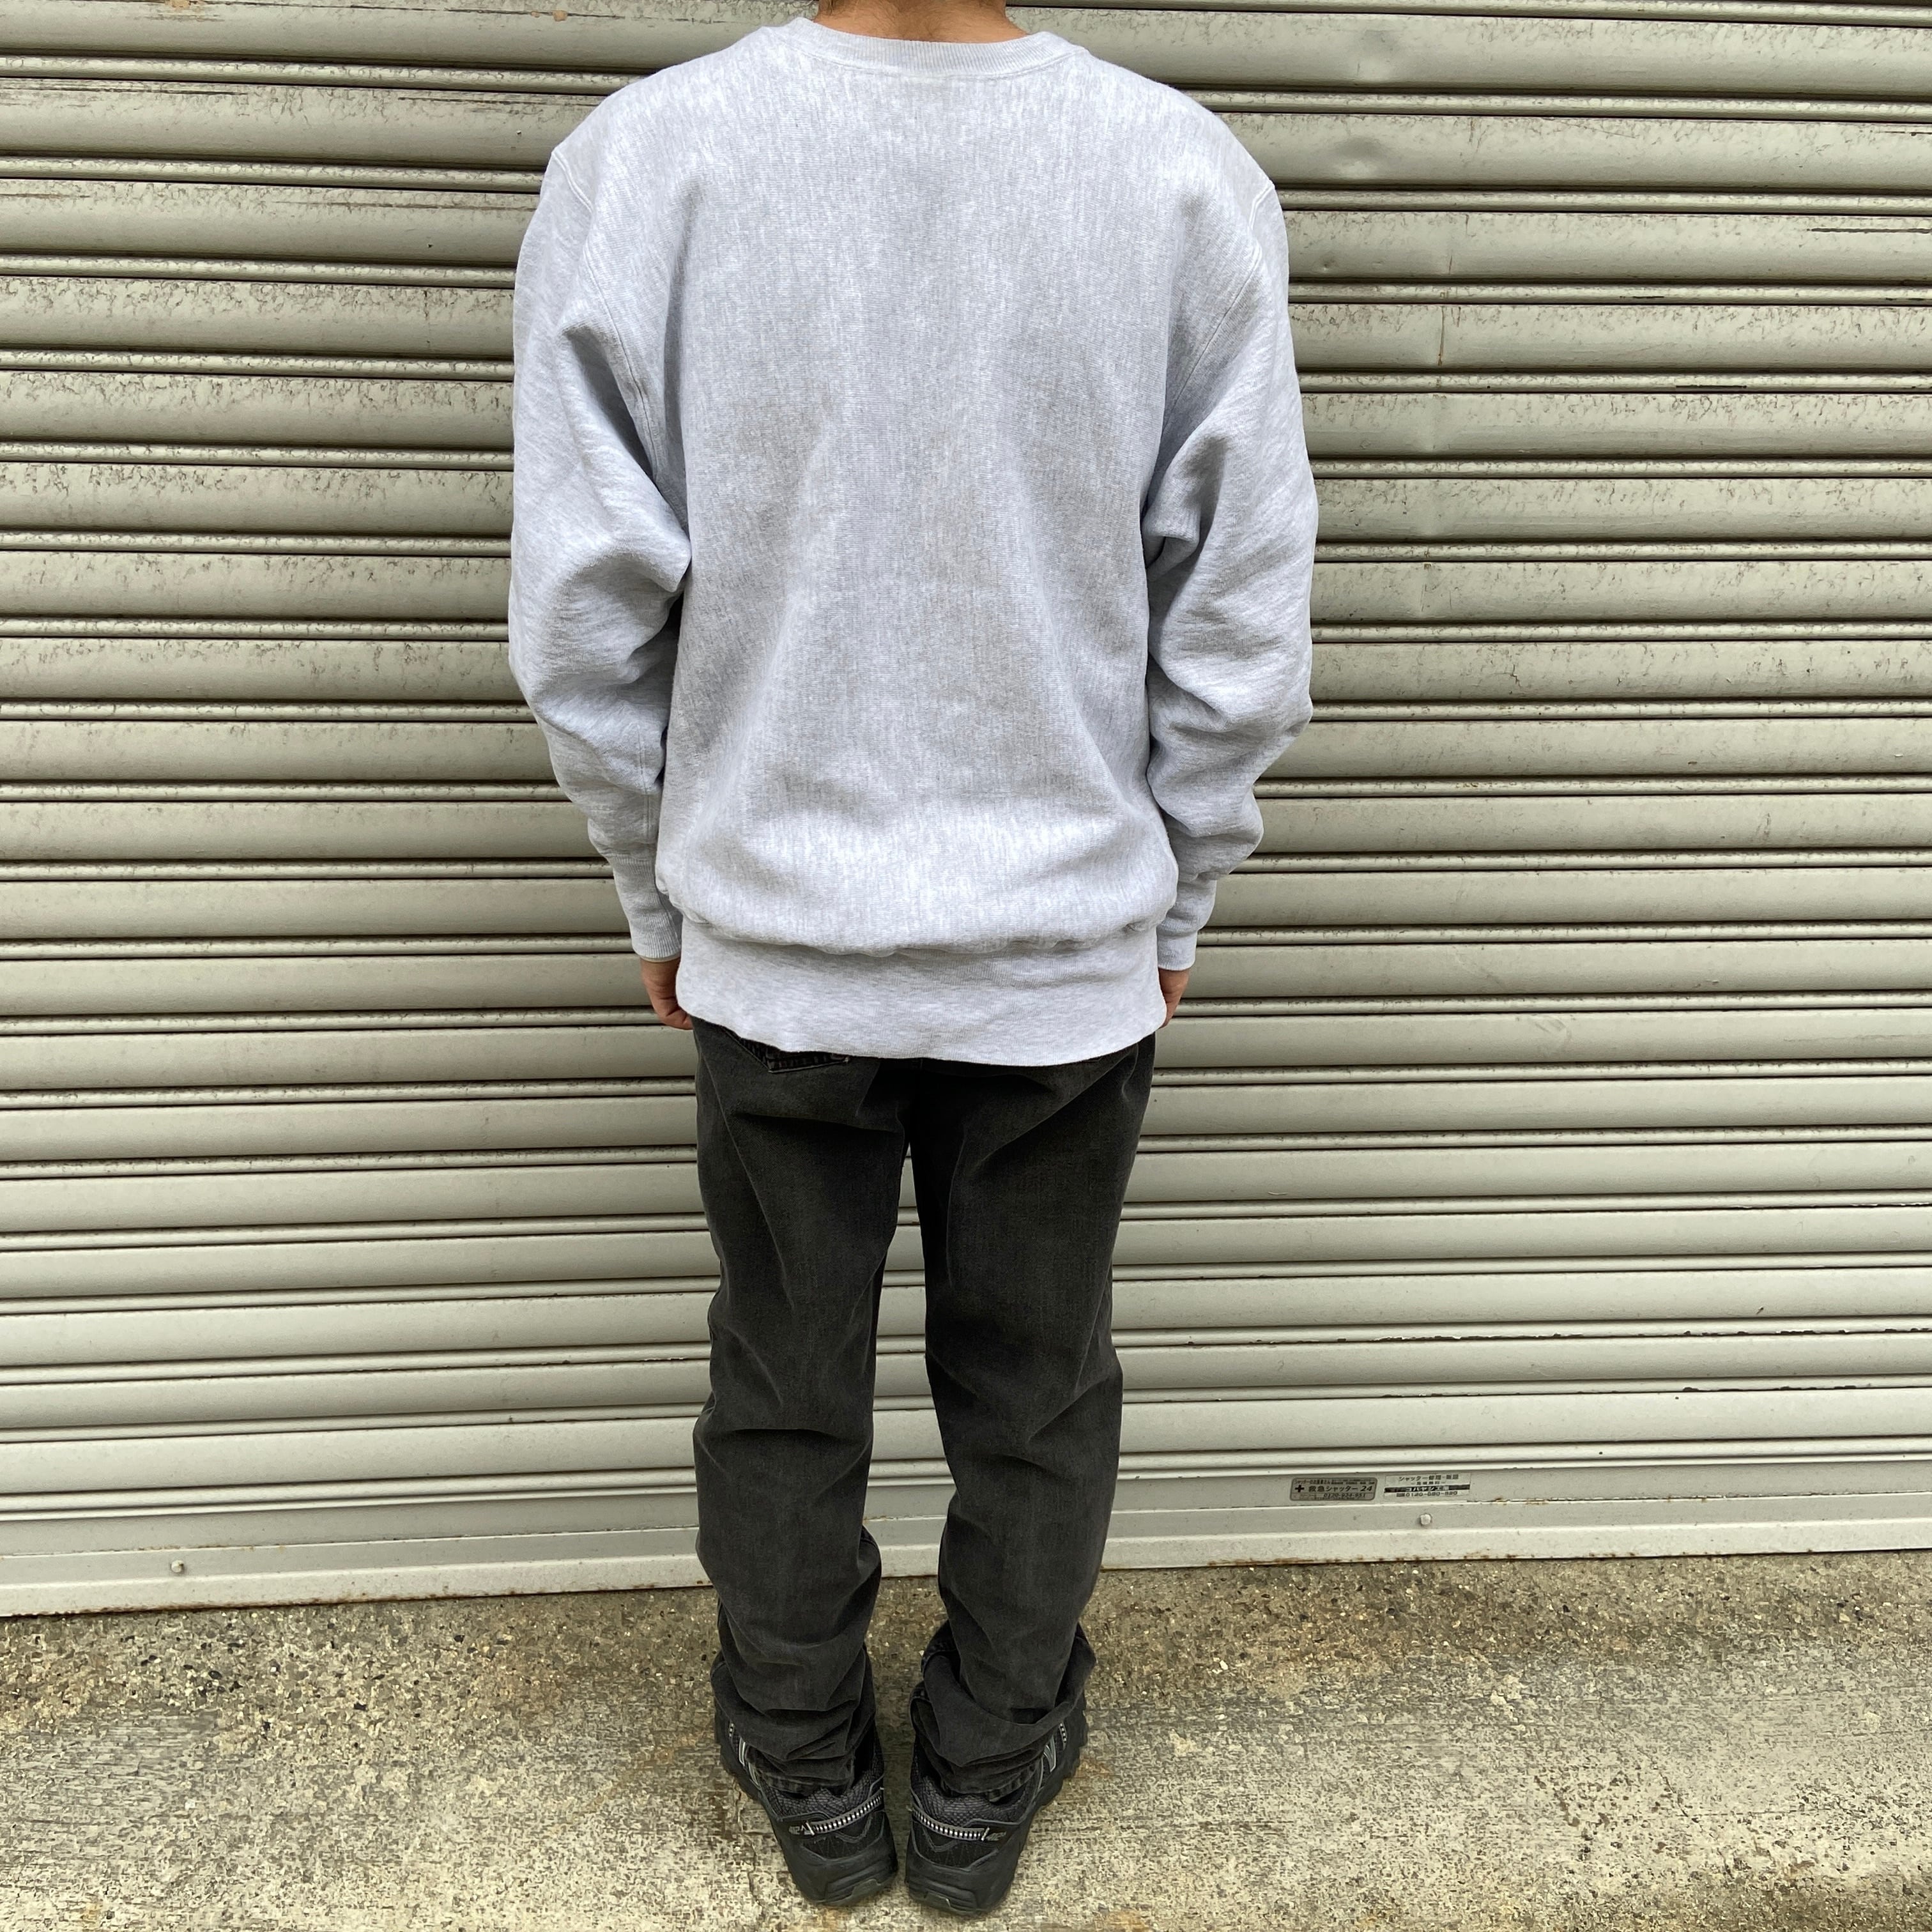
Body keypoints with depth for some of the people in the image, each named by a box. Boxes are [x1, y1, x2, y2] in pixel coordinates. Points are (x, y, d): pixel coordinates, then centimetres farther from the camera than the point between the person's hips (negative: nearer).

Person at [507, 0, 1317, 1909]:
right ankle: (984, 1785, 40)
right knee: (1035, 1401, 19)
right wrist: (1165, 906, 9)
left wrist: (670, 904, 7)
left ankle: (810, 1778, 42)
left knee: (785, 1395, 19)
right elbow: (1240, 633, -5)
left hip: (772, 945, 0)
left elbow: (589, 622, -7)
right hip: (1071, 956, 1)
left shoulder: (638, 163, -9)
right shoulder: (1191, 180, -8)